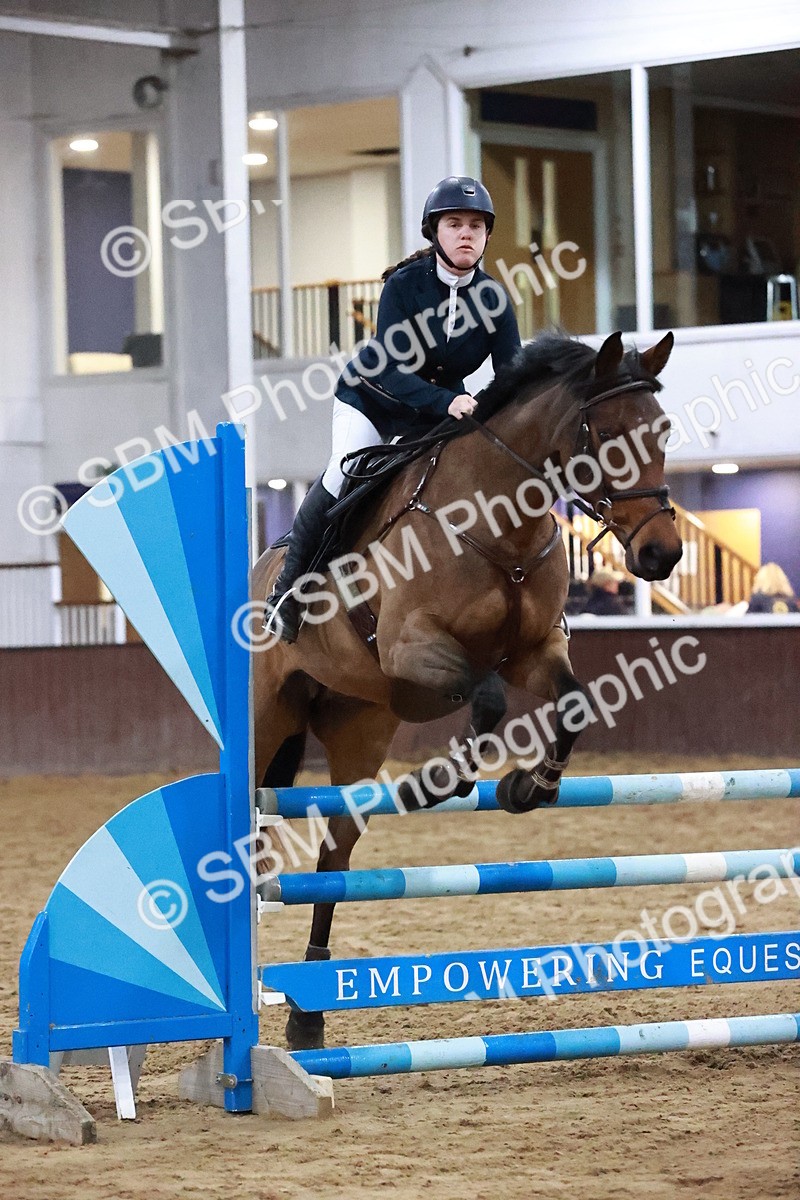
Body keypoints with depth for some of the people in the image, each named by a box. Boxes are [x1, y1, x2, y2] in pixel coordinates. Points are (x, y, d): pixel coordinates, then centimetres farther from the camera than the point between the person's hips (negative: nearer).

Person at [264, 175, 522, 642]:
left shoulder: (494, 299, -16)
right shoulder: (404, 285, -24)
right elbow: (392, 370, -31)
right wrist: (447, 402, -47)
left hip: (442, 408, 4)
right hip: (371, 398, -3)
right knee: (343, 477, -23)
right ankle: (288, 588, -9)